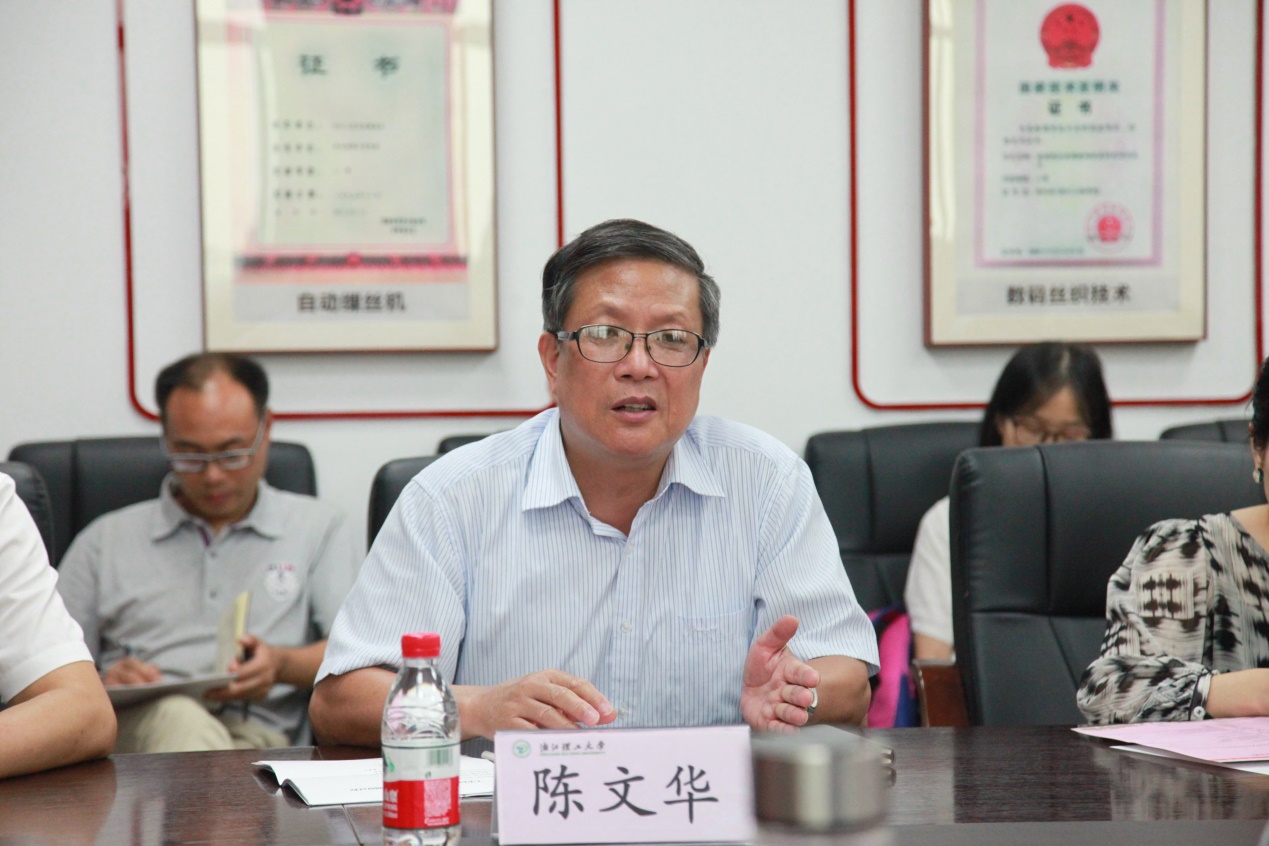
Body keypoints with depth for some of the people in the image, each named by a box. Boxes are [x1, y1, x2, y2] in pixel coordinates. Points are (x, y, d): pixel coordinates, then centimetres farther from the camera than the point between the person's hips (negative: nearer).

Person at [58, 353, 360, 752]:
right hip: (134, 726, 2)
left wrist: (282, 665, -13)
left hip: (258, 735, -1)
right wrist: (101, 685, -7)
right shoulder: (104, 541, 24)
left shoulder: (319, 528, 21)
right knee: (178, 716, -41)